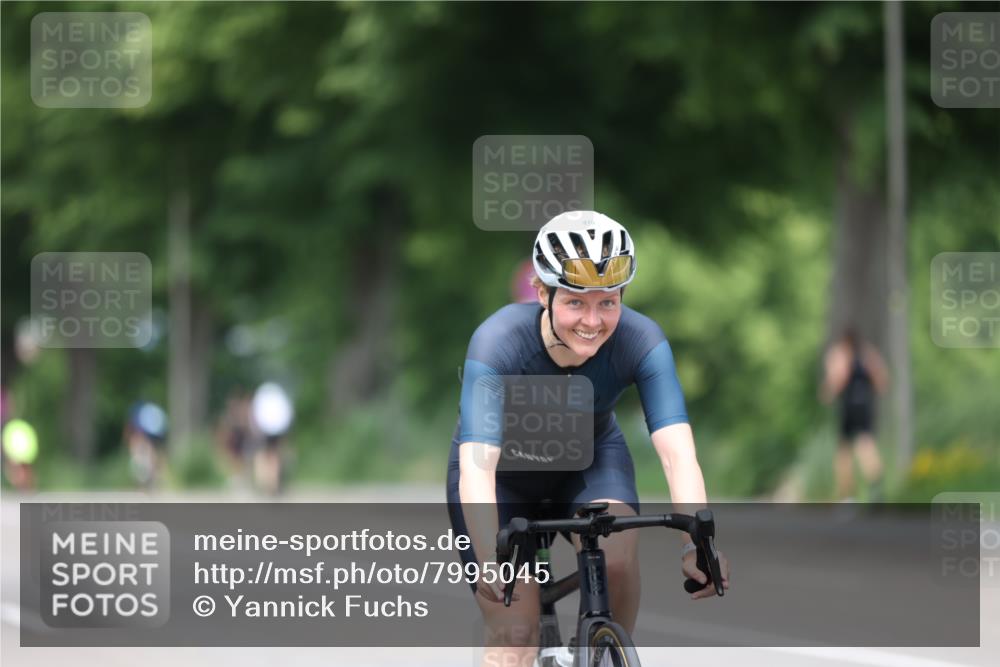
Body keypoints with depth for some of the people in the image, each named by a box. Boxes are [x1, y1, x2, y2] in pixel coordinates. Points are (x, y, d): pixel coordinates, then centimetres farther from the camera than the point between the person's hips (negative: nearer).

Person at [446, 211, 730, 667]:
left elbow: (677, 451, -38)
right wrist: (490, 560, -60)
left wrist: (697, 543, -55)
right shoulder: (498, 342, -35)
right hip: (504, 466, -1)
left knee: (617, 554, -30)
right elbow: (477, 465, -44)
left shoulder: (641, 342, -29)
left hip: (589, 457, 1)